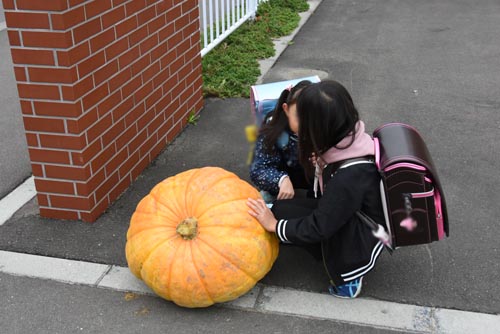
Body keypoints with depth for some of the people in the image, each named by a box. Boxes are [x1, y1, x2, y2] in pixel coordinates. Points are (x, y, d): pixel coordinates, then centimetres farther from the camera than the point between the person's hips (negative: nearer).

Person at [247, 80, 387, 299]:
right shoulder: (350, 138, -10)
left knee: (282, 212, -17)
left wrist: (275, 225, -14)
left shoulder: (350, 175, -34)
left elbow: (319, 227, -25)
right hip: (349, 217, 8)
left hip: (364, 239, -8)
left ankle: (349, 273, -6)